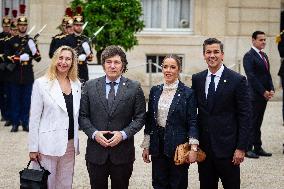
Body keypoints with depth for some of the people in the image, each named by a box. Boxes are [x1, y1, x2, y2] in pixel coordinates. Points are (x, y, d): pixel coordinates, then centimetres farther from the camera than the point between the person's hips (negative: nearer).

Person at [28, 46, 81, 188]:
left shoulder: (77, 84, 7)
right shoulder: (41, 83, -5)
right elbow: (34, 118, -5)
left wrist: (76, 142, 8)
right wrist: (33, 147, -7)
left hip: (70, 144, 4)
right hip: (48, 144, -4)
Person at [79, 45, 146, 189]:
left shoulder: (134, 88, 1)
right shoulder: (90, 86, 4)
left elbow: (140, 117, 0)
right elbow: (83, 115, 4)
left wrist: (123, 134, -13)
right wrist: (94, 133, -11)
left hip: (123, 152, -1)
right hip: (96, 151, 1)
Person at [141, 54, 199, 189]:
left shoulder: (188, 93, -5)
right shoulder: (155, 91, 7)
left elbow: (192, 122, -7)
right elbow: (149, 120, 11)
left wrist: (193, 148, -15)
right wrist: (146, 146, 9)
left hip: (178, 145, -4)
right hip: (158, 145, 4)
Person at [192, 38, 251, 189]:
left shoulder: (237, 80, -7)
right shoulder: (197, 79, 6)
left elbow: (244, 117, -7)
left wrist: (241, 148, -11)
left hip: (227, 147, -4)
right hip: (203, 146, 4)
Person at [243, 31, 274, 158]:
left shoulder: (264, 55, 17)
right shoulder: (249, 56, -10)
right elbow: (251, 77, -15)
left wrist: (271, 89, 3)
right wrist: (263, 92, -15)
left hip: (264, 94, 8)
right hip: (254, 95, -8)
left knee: (258, 122, 11)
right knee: (252, 122, -4)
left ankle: (257, 148, 15)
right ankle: (248, 149, 1)